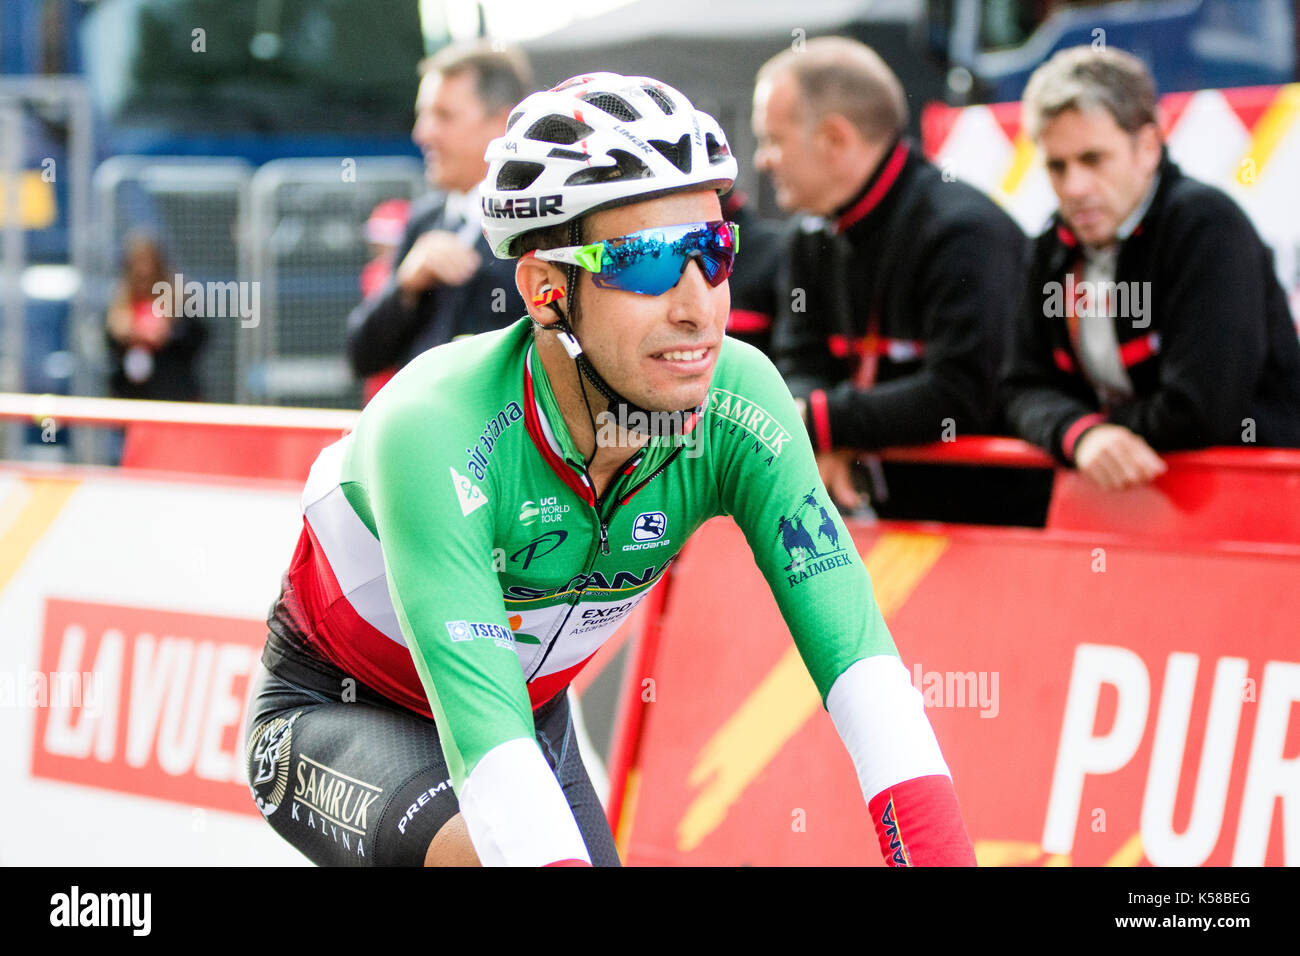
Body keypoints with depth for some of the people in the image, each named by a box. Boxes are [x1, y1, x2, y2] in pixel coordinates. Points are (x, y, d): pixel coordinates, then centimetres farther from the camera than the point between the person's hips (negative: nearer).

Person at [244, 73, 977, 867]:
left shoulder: (739, 403, -24)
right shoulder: (433, 433, -37)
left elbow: (858, 650, -31)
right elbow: (485, 738, -46)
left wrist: (943, 855, -45)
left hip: (533, 708, 6)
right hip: (334, 714, -5)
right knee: (491, 856, -34)